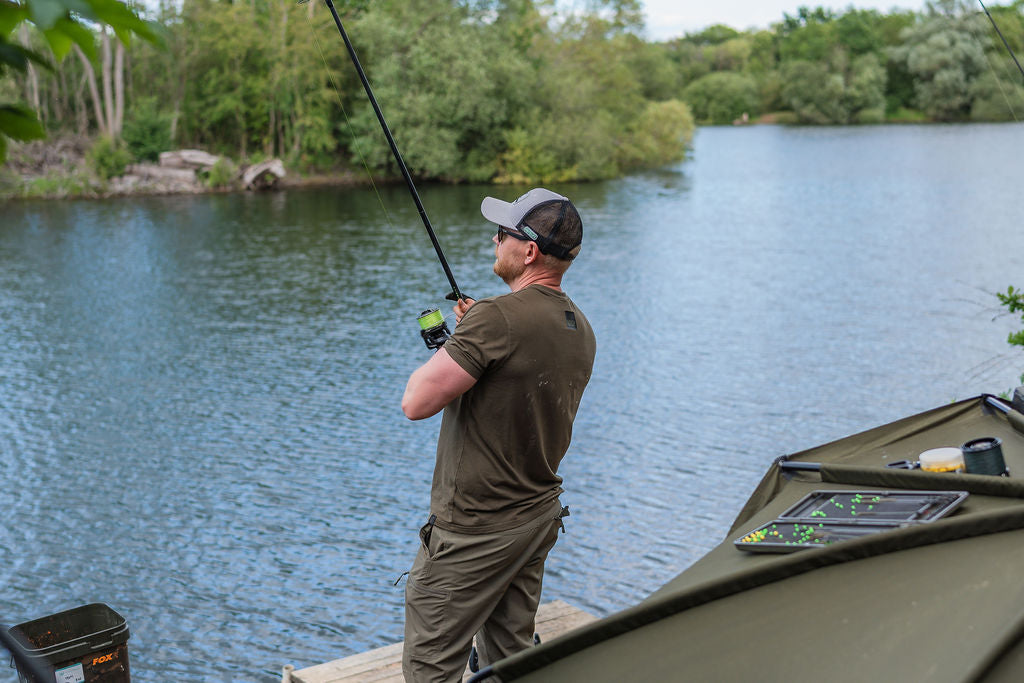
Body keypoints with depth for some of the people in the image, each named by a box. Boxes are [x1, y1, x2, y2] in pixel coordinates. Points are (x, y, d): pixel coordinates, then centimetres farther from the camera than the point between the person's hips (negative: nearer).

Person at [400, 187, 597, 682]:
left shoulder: (497, 318, -22)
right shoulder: (580, 330, 5)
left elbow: (416, 403, -20)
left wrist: (445, 351, -2)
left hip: (474, 528, -8)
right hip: (541, 516, 9)